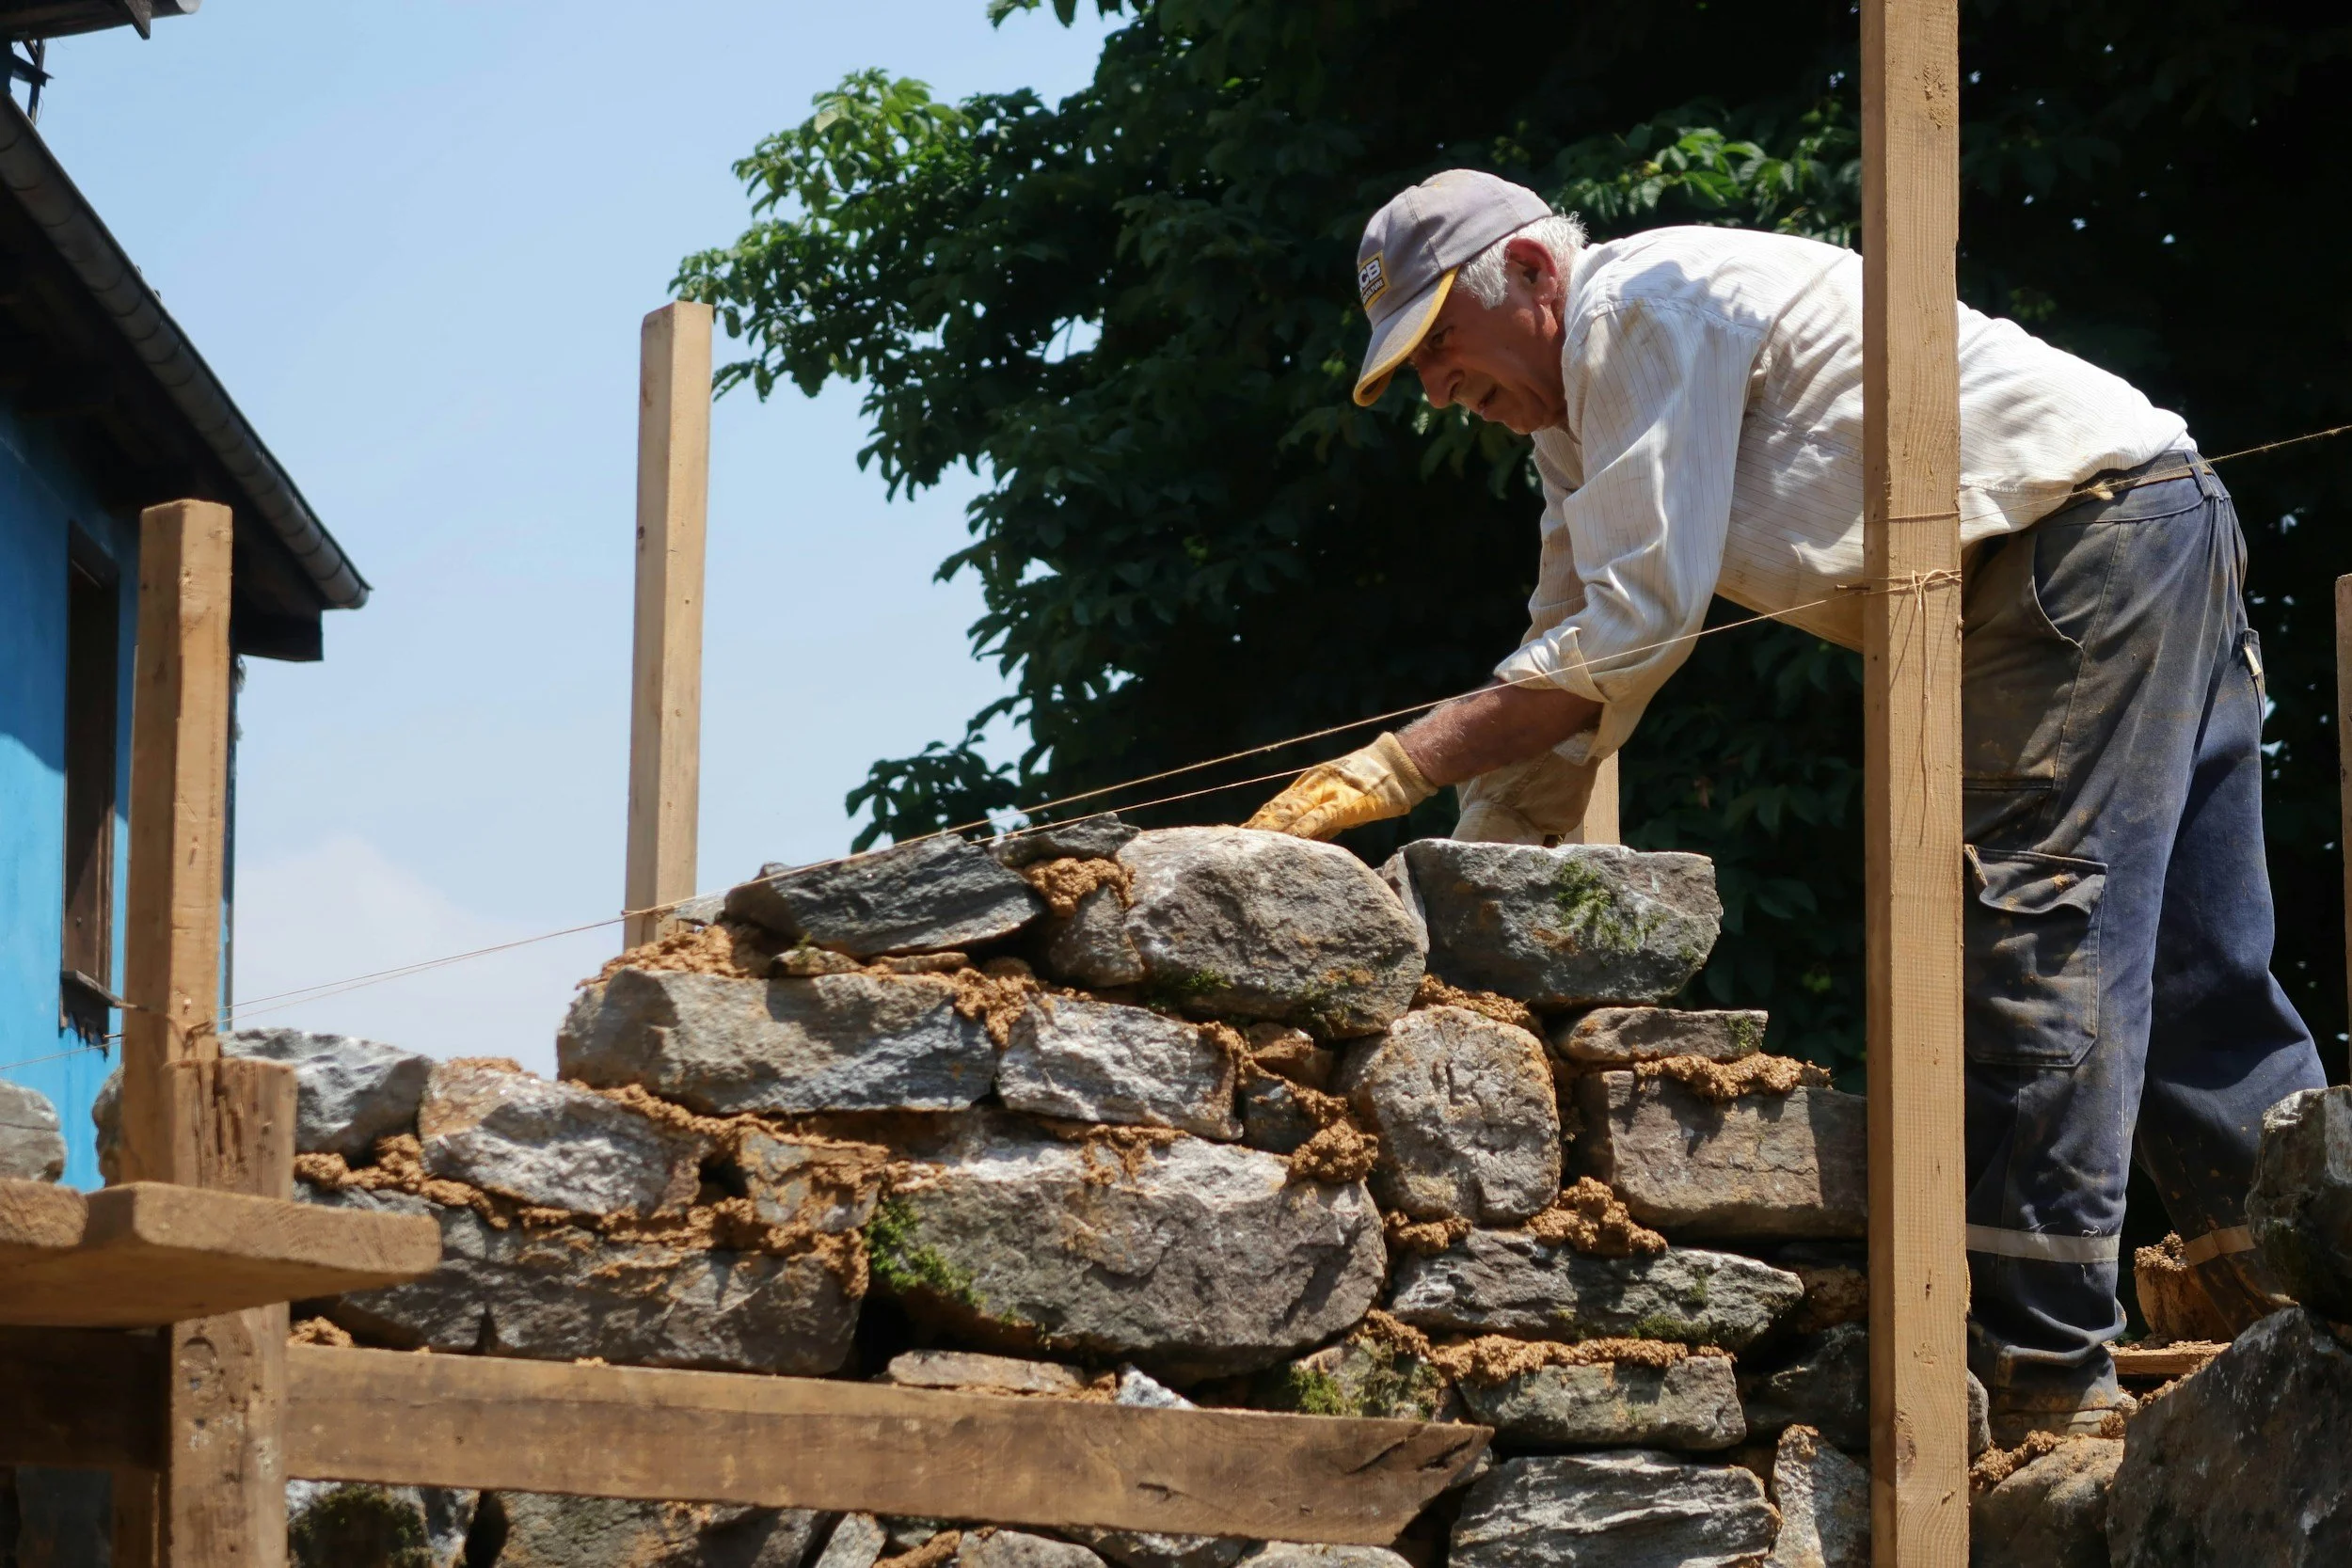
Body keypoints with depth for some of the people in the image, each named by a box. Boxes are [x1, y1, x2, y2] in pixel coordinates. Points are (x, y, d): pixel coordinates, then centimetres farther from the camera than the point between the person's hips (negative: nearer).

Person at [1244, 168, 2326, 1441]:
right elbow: (1570, 662, 21)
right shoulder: (1579, 422, 20)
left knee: (2032, 925, -12)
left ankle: (2039, 1372, -13)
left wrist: (1401, 765, -17)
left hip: (2096, 518, -10)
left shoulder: (1644, 308, -11)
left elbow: (1634, 625, -18)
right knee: (2187, 973, 8)